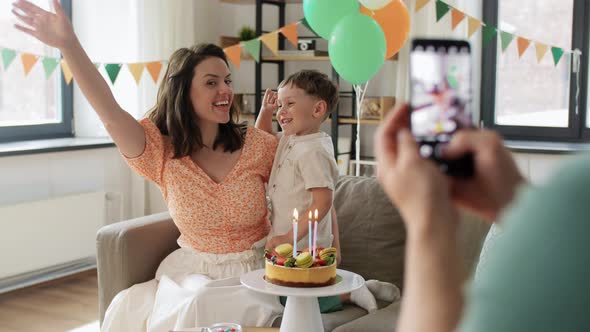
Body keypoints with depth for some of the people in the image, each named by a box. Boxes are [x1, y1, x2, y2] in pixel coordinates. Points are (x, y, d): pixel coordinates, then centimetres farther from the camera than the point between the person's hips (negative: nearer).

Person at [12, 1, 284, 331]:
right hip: (191, 272, 2)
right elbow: (111, 114, -22)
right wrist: (69, 45, -34)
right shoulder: (162, 152, -6)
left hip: (252, 270, -1)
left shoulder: (256, 143, -5)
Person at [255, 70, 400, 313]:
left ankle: (351, 293, -1)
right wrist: (265, 110, 12)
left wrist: (290, 237, -24)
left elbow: (323, 202, -26)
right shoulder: (288, 140, 9)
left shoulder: (313, 152, -20)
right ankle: (361, 286, 16)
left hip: (303, 246, -10)